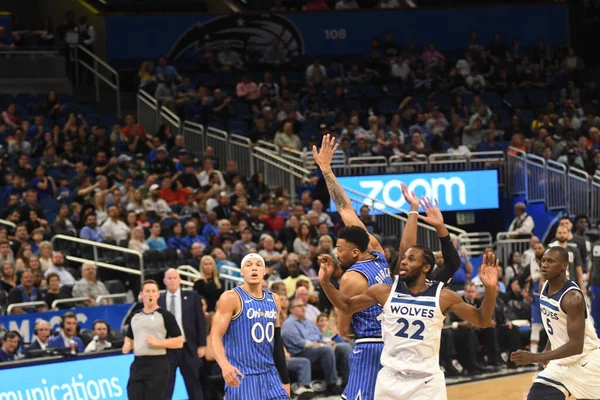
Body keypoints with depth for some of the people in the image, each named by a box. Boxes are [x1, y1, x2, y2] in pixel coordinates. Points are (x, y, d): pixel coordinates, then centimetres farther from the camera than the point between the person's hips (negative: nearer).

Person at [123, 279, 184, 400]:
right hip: (138, 364, 5)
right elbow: (129, 337, 29)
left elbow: (179, 342, -5)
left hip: (157, 364, -5)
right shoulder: (135, 316, 13)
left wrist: (157, 342, -16)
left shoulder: (165, 316, -3)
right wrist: (127, 345, 6)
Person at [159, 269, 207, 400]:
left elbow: (200, 321, 3)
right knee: (165, 389, -2)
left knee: (194, 387, 9)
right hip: (166, 348, 0)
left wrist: (202, 345, -2)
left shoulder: (192, 297, 3)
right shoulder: (159, 300, 3)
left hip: (188, 348, 0)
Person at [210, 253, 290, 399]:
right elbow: (215, 336, -15)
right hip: (241, 377, -6)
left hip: (270, 376, 6)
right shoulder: (231, 298, -9)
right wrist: (224, 365, -34)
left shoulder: (273, 300, 11)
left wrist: (285, 379, 16)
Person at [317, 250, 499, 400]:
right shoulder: (385, 291, -3)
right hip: (391, 378, 2)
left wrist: (490, 288, -20)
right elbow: (347, 306, 9)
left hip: (427, 381, -2)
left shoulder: (443, 296, -7)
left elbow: (482, 321, -3)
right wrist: (325, 282, -8)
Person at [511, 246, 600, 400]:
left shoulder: (573, 297, -26)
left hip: (585, 361, -7)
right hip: (561, 362, 7)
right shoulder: (544, 288, 0)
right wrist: (547, 350, 8)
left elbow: (576, 345, -31)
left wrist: (535, 357, -36)